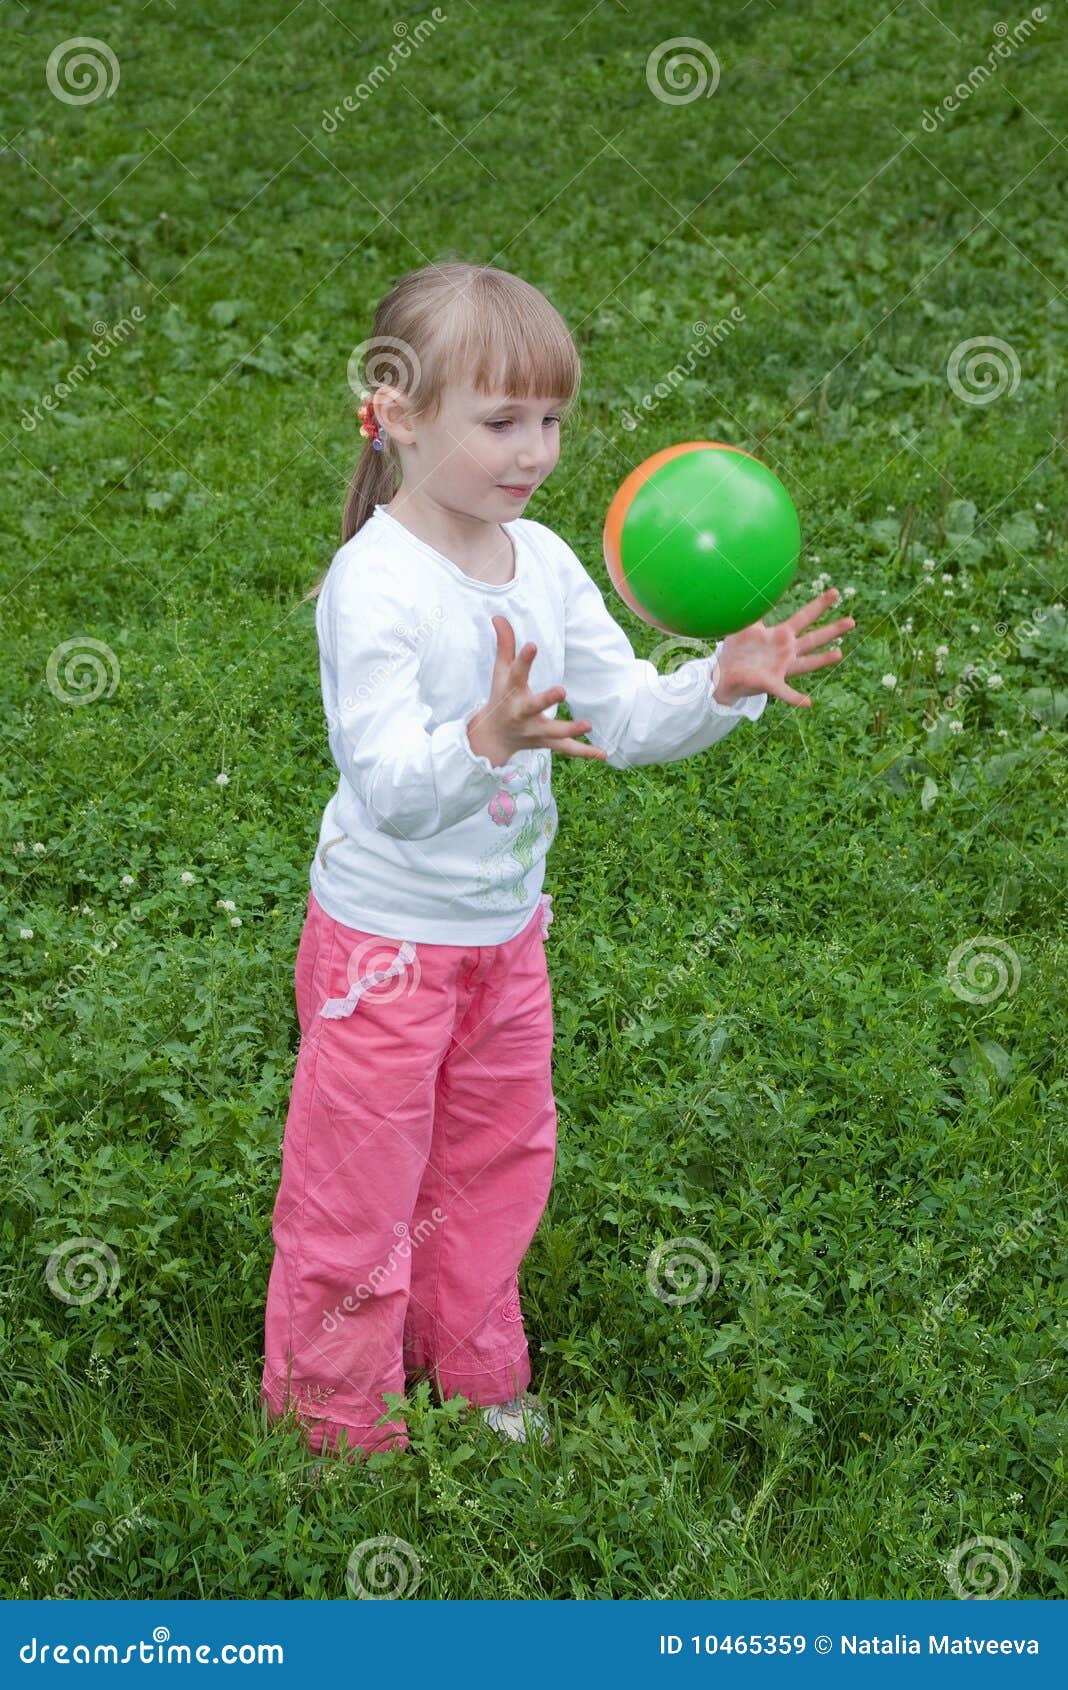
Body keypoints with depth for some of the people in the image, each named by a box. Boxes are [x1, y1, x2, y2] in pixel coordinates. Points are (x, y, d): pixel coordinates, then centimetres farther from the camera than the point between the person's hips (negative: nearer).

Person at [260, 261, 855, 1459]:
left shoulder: (541, 561, -2)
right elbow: (388, 784, -32)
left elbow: (627, 720, 1)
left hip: (507, 928, 7)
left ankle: (474, 1375, 44)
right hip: (386, 941, -7)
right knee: (355, 1196, 7)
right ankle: (337, 1427, 27)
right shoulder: (375, 583, -24)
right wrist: (483, 741, -50)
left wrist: (723, 684, -16)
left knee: (496, 1162, 22)